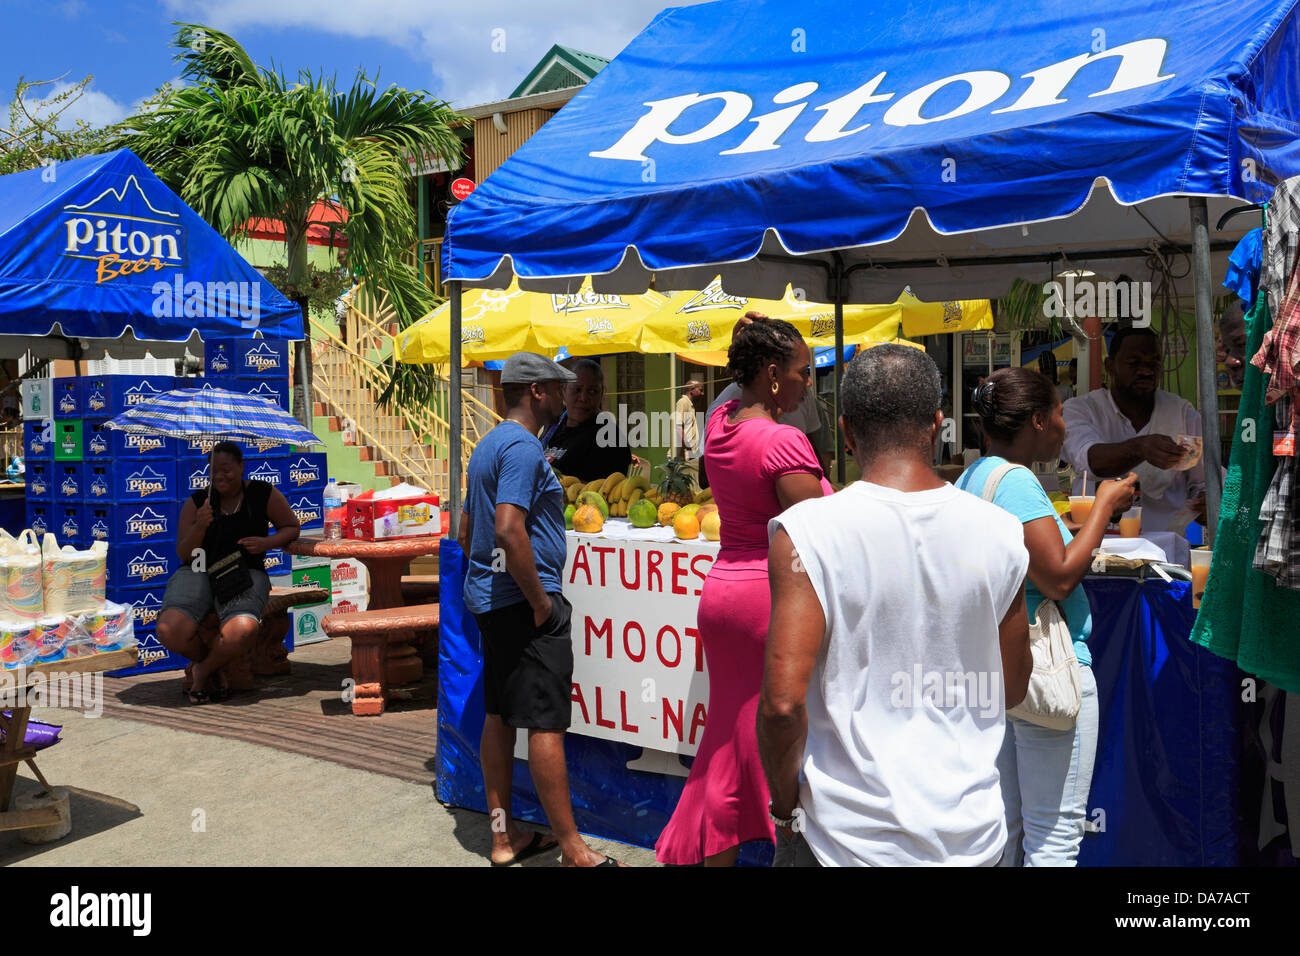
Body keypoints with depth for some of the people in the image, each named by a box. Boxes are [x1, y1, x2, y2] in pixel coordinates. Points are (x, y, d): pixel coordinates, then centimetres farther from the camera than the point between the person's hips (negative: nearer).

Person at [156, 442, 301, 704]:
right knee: (170, 631, -30)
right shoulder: (196, 502, 4)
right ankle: (209, 662, 6)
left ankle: (202, 670, -2)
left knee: (242, 631, -36)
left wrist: (266, 543, -7)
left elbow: (291, 527, 14)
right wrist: (199, 527, -17)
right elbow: (183, 554, 3)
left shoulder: (262, 494, 3)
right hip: (199, 573, 1)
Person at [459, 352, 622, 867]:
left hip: (488, 597, 10)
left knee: (499, 715, 13)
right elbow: (509, 530, -27)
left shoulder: (487, 446, 17)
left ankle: (504, 836, 22)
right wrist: (540, 601, -20)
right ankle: (573, 850, 2)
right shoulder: (523, 447, -15)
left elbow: (466, 531, 22)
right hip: (523, 601, -10)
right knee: (547, 724, -6)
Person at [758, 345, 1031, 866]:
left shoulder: (807, 532, -17)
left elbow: (782, 702, -20)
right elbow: (1011, 689, 5)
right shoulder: (1000, 533, -4)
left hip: (851, 838, -3)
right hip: (974, 833, 4)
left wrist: (785, 807, -4)